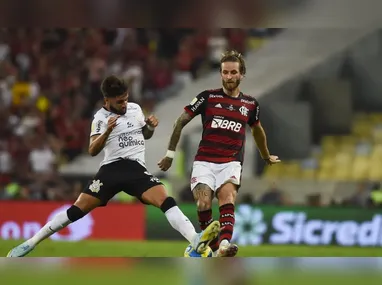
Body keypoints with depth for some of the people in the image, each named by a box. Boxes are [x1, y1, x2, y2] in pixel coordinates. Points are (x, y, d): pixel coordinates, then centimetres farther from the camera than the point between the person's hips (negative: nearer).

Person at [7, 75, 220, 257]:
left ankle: (196, 241, -35)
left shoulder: (136, 109, 12)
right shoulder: (101, 117, 2)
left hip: (137, 169, 2)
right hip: (112, 168, -2)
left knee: (166, 200, -20)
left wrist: (151, 127, 4)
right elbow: (93, 151, -1)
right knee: (78, 209, -8)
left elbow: (146, 135, 28)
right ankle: (31, 242, -1)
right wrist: (107, 131, -16)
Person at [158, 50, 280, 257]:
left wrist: (266, 157, 43)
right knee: (203, 204, -19)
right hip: (204, 162, 0)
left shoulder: (250, 104, 10)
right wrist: (170, 153, 9)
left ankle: (224, 244, -48)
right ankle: (212, 248, -1)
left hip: (231, 163, 0)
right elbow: (181, 121, 8)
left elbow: (257, 130, 30)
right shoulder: (208, 97, 1)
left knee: (227, 198, -27)